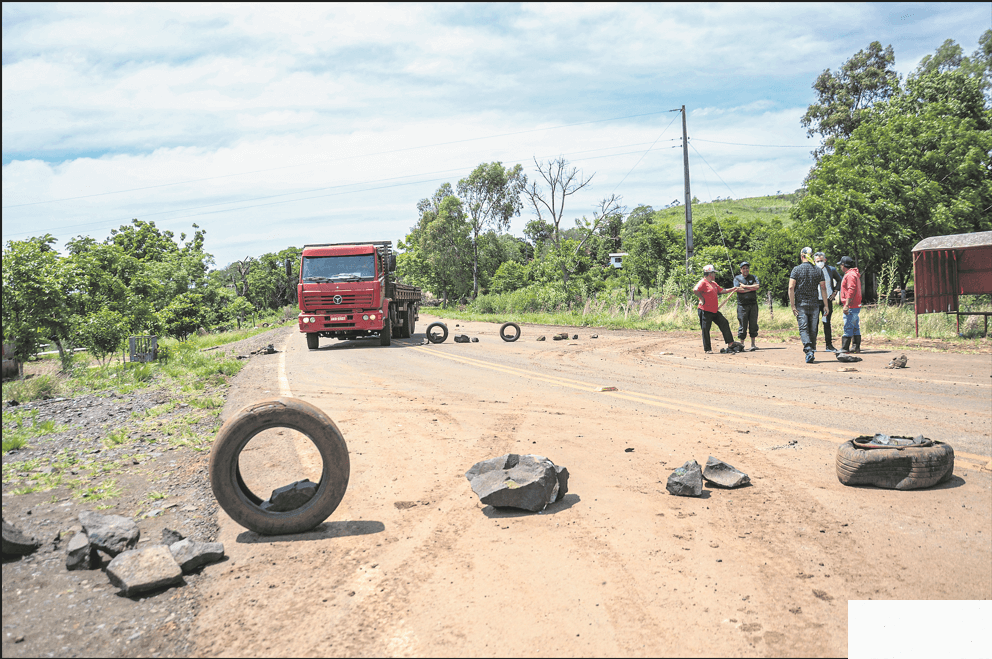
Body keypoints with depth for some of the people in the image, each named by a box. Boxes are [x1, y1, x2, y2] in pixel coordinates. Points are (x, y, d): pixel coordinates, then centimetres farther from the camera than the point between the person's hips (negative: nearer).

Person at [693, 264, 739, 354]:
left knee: (724, 323, 11)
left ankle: (730, 343, 21)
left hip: (714, 310, 9)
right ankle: (707, 349, 4)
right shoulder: (703, 282, -13)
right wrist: (702, 299, -20)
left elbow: (721, 291, 27)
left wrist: (732, 289, 23)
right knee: (705, 330, -2)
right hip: (705, 311, -9)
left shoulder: (713, 283, 18)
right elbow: (695, 290, -29)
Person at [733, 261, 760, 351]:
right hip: (742, 305, -2)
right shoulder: (737, 278, 8)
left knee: (753, 325, 2)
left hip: (753, 304, 2)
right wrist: (751, 288, -4)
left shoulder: (753, 277, 14)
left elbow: (757, 286, -5)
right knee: (742, 325, -4)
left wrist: (745, 286, -6)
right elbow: (739, 290, -9)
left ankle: (753, 344, 7)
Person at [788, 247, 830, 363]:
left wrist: (792, 305, -10)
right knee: (813, 330, 10)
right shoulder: (818, 270, 6)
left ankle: (808, 351, -23)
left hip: (801, 304, -3)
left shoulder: (796, 269, -3)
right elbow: (823, 288, 4)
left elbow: (791, 287, -11)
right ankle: (813, 352, 14)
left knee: (803, 328, -6)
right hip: (814, 304, 3)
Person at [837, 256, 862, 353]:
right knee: (855, 328, 12)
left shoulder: (850, 275, -14)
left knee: (848, 328, -9)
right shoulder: (854, 274, 20)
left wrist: (846, 305, -24)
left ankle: (845, 348, -10)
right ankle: (857, 347, 16)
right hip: (856, 306, 11)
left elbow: (851, 291, -22)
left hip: (851, 307, -11)